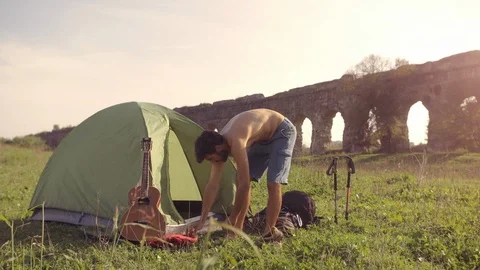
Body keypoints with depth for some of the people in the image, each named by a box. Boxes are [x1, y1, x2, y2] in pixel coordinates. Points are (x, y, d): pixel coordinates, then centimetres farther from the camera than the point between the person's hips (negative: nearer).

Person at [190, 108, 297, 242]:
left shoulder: (235, 143, -39)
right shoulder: (219, 142, -13)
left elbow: (244, 186, -36)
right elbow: (212, 185, -8)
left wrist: (232, 219, -25)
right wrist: (202, 220, -6)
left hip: (282, 132, -8)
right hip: (262, 138, 8)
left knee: (273, 184, -18)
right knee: (241, 180, 1)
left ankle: (270, 231, -7)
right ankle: (238, 229, 7)